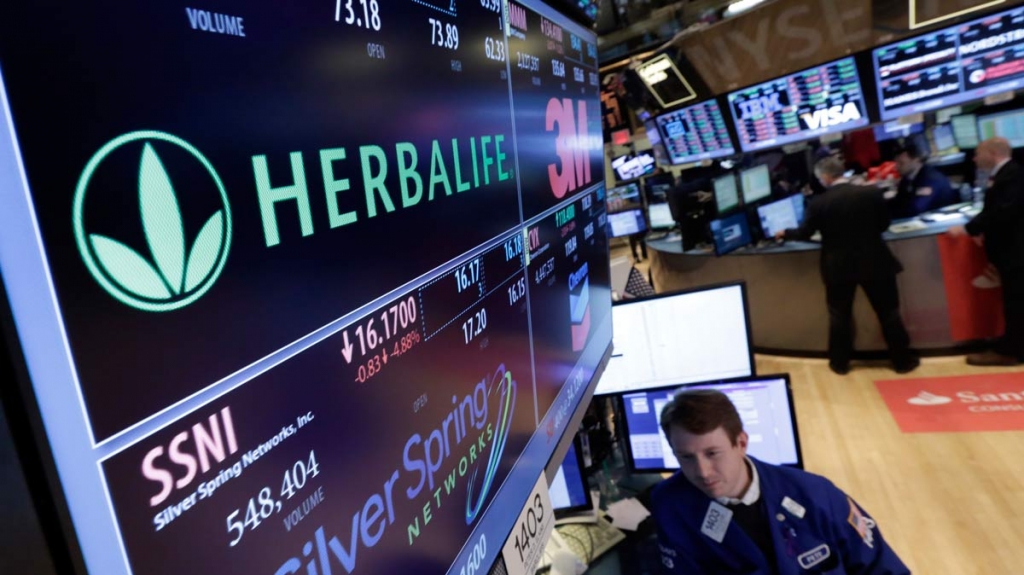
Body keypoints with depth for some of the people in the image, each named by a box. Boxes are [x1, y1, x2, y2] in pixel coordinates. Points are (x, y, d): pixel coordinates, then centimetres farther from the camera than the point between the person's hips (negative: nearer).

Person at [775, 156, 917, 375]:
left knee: (839, 315, 14)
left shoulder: (818, 203, -12)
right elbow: (884, 224, 6)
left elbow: (805, 233, 0)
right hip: (874, 262, 1)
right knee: (889, 312, 13)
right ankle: (903, 360, 24)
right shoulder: (872, 193, -7)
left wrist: (785, 234, 19)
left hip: (839, 267, -1)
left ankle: (840, 363, 23)